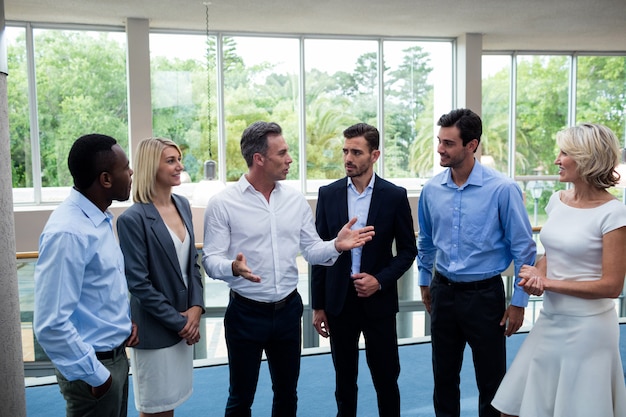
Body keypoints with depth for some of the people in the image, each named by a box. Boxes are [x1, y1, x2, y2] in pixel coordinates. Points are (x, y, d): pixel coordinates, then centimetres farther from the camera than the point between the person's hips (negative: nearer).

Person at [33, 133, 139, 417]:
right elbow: (51, 324, -25)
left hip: (116, 354, 8)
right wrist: (95, 375, -17)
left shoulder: (100, 218, 3)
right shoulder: (68, 233, -25)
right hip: (95, 365, -8)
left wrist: (127, 318, 3)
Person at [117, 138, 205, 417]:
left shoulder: (182, 204, 3)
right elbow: (138, 284, -18)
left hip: (185, 322, 6)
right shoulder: (133, 218, -18)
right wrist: (178, 322, -13)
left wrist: (196, 307, -5)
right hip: (154, 329, -6)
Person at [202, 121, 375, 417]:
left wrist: (337, 245, -14)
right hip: (245, 312, -4)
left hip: (288, 309, 4)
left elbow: (311, 250, 6)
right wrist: (233, 268, -33)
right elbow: (211, 260, -11)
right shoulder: (222, 203, -10)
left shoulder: (295, 199, 2)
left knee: (287, 393, 19)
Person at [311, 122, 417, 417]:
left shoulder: (394, 196, -5)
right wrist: (318, 306, 2)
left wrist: (380, 280, -14)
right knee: (344, 379, 15)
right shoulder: (328, 194, 0)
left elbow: (407, 249, 2)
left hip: (378, 301, -1)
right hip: (339, 301, 2)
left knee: (386, 377, 9)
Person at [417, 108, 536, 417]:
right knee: (444, 377, 16)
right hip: (443, 291, 4)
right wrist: (424, 281, 19)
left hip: (484, 294, -3)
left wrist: (519, 302, -7)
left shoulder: (502, 189, -14)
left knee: (491, 380, 9)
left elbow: (524, 248, -9)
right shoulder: (432, 189, -2)